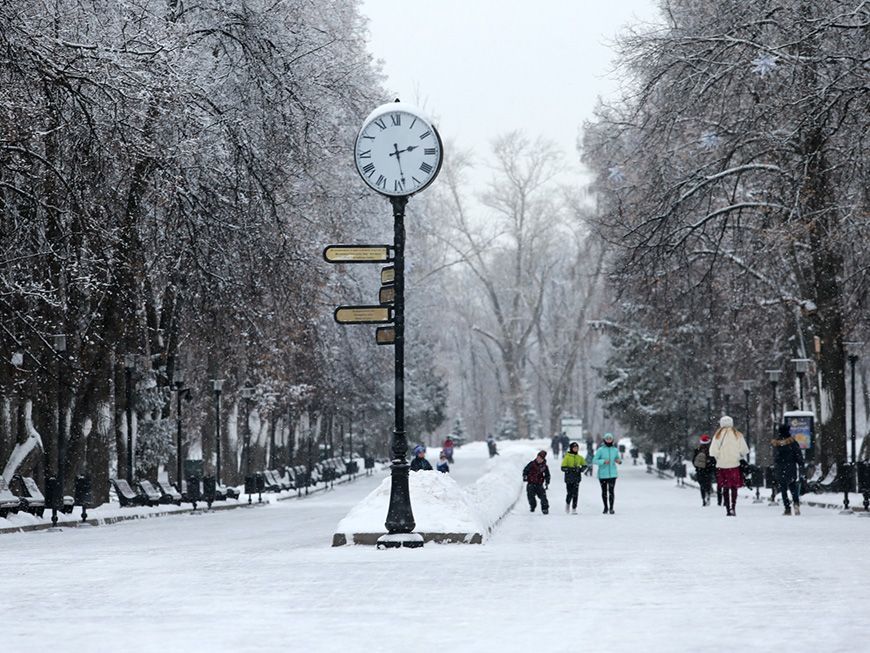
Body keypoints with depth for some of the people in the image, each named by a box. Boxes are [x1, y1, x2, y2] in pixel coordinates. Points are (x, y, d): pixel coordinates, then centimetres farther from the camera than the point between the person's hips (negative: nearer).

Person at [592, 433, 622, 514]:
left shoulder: (615, 450, 6)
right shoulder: (601, 450, -4)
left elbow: (617, 458, 19)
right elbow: (594, 460, -7)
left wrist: (619, 461, -5)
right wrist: (603, 461, -21)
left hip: (612, 474, 1)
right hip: (602, 474, -1)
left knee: (611, 491, -9)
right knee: (604, 491, 8)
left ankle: (611, 508, -5)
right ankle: (605, 507, 22)